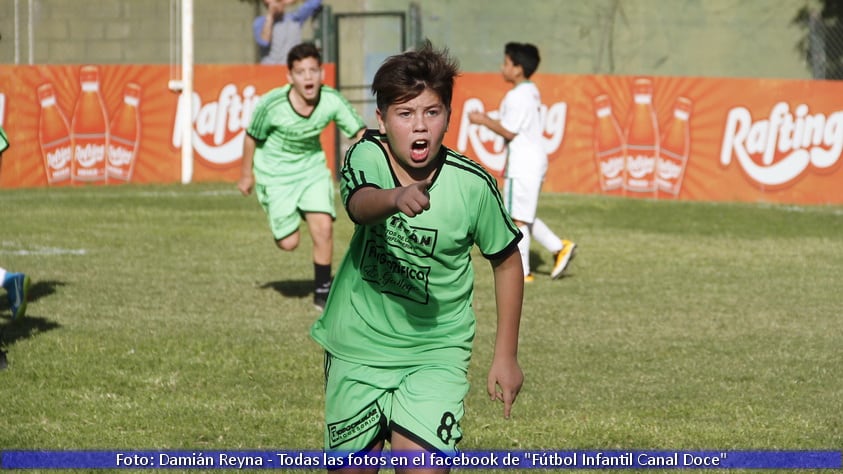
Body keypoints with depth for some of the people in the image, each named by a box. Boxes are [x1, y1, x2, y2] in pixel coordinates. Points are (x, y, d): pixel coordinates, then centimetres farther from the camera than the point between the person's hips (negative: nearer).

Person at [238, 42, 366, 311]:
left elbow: (360, 132, -18)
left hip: (312, 167, 2)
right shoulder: (271, 105, -26)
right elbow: (252, 137, -9)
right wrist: (246, 175, 3)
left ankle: (322, 292, 8)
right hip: (275, 174, -2)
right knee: (289, 243, -1)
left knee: (323, 227, -12)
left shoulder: (332, 101, -21)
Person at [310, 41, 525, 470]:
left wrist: (506, 355, 4)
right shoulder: (367, 156, -15)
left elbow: (506, 261, 1)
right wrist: (398, 197, -63)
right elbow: (360, 204, -39)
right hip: (357, 349, 1)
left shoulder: (472, 185, -15)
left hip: (434, 352, -1)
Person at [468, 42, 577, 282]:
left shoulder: (517, 96, -16)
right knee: (524, 216, 18)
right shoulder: (532, 92, 14)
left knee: (517, 217, -4)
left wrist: (484, 121, -7)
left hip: (523, 165, -10)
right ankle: (560, 247, 15)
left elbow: (509, 132, -17)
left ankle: (521, 271, -1)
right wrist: (489, 120, 16)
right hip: (534, 161, 10)